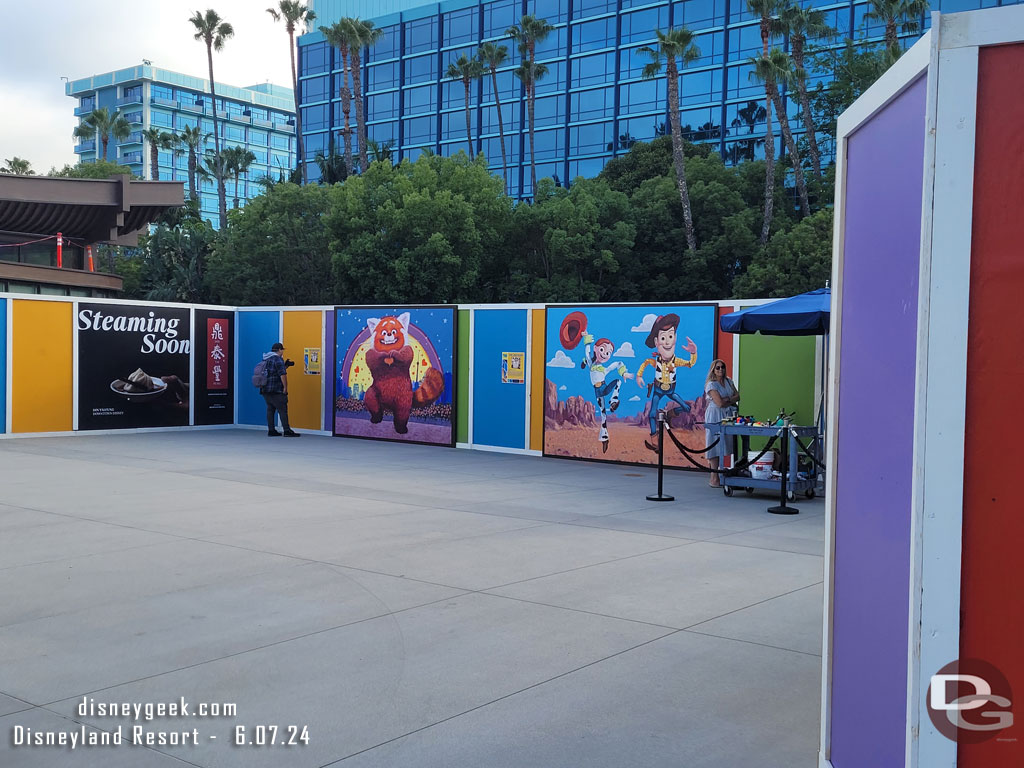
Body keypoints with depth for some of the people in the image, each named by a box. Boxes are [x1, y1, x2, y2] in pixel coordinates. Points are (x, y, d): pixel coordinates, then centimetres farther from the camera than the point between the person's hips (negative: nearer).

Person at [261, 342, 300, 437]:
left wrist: (285, 367, 21)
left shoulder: (266, 359, 17)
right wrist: (285, 387, -12)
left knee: (270, 409, 10)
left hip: (265, 389, 9)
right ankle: (287, 431, -7)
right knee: (283, 410, -6)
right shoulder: (277, 359, -11)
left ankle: (271, 430, 9)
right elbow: (282, 374, -18)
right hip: (276, 390, -9)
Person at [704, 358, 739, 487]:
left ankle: (719, 475, 6)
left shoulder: (728, 381, 13)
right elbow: (720, 403, -16)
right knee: (715, 446, -6)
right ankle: (715, 478, -4)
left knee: (723, 445, 2)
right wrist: (732, 401, -2)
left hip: (727, 416, 6)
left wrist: (727, 399, -10)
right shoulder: (711, 385, -9)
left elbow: (737, 396, 7)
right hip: (715, 416, -6)